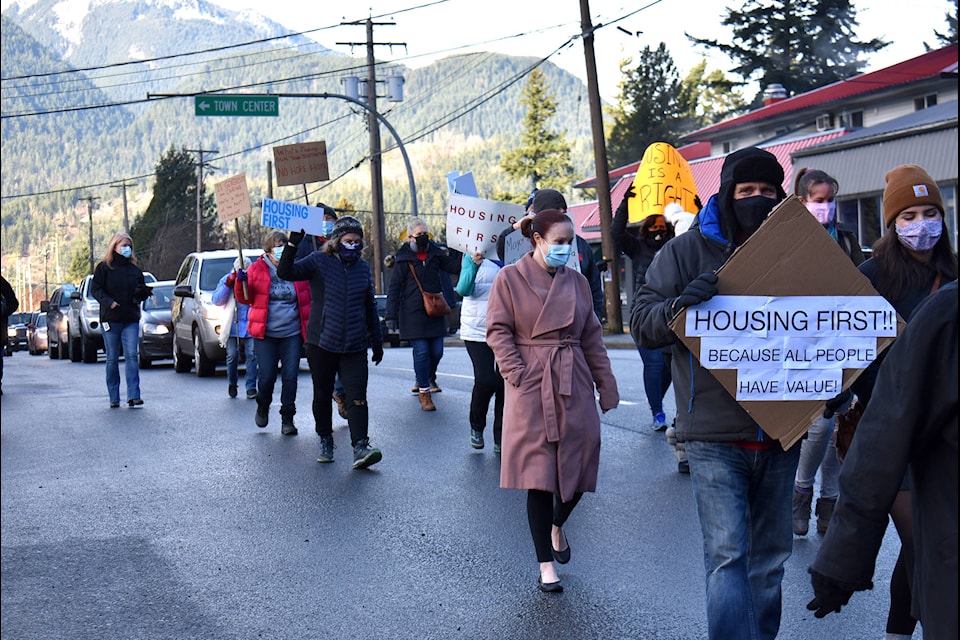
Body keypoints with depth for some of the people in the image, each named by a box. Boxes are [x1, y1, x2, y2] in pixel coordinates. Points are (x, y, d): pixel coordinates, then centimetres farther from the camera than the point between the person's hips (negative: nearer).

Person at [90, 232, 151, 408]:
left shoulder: (134, 269, 14)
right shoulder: (104, 267, 3)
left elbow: (142, 292, 20)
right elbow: (95, 289, -3)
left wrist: (143, 293, -4)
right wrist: (108, 302, -18)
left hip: (131, 320, 2)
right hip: (110, 319, -2)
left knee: (131, 355, -9)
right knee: (112, 359, 3)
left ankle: (133, 396, -12)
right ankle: (114, 398, 9)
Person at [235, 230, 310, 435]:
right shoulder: (256, 269, 2)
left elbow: (309, 297, 13)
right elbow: (244, 298, 4)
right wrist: (241, 281, -15)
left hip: (292, 333, 1)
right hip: (265, 334, -1)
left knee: (290, 376, -2)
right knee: (267, 375, -4)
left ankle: (287, 419, 7)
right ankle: (262, 407, 25)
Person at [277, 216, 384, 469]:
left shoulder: (363, 268, 10)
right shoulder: (319, 262, -2)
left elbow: (370, 307, 19)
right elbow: (285, 272, -16)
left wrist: (377, 341, 20)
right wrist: (293, 245, -30)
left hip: (354, 346, 2)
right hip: (321, 343, -1)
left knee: (357, 398, -9)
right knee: (322, 396, 10)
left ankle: (360, 448, -13)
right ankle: (325, 441, 27)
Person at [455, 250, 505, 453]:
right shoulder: (472, 257, -1)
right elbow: (463, 289, -14)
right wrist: (474, 266, -30)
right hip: (477, 332, -3)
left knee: (505, 383, 0)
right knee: (485, 380, -14)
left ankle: (501, 439, 11)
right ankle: (476, 426, 13)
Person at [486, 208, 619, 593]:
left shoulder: (577, 282, 11)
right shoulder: (511, 278, -1)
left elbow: (592, 338, 14)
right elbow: (498, 331, -3)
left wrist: (606, 388, 10)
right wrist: (518, 374, -13)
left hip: (574, 386, 4)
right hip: (532, 388, -4)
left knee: (580, 465, 4)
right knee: (538, 475, -2)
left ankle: (557, 525, 37)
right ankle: (546, 565, 7)